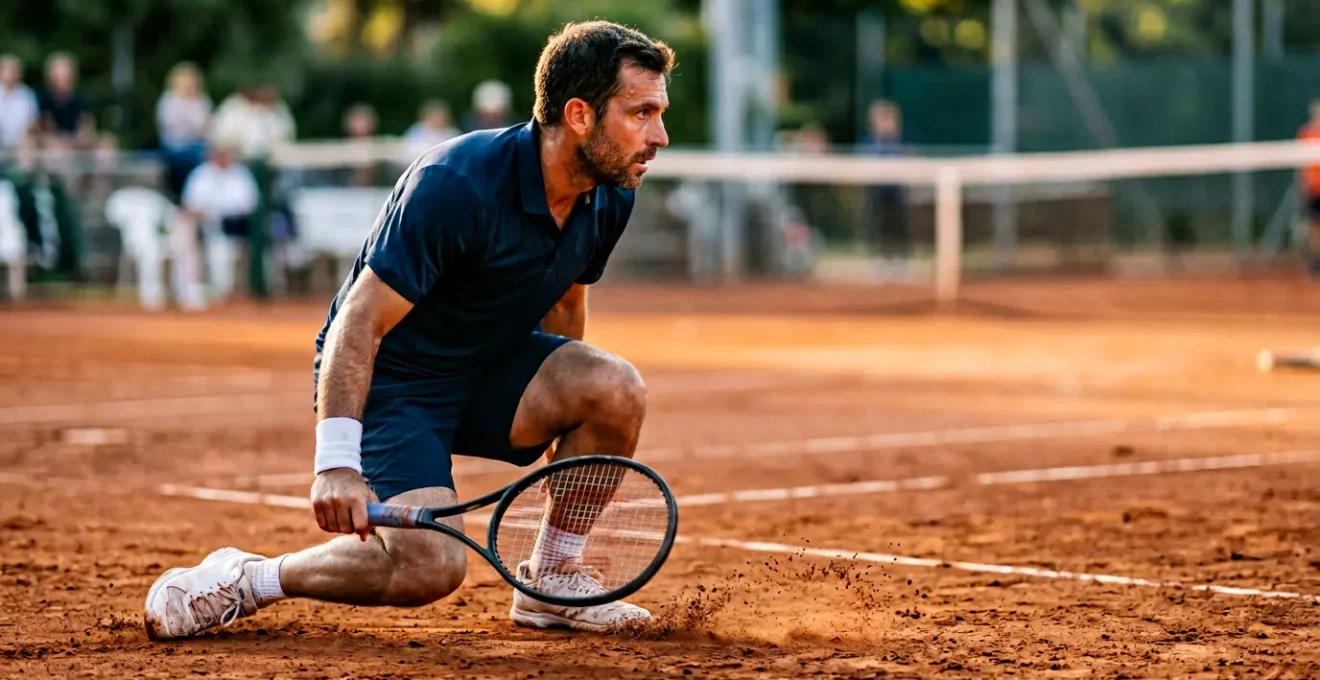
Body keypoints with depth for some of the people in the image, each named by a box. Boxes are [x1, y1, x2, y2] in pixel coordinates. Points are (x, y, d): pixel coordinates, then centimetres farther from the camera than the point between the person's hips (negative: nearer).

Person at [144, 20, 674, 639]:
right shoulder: (455, 185, -29)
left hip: (487, 365, 7)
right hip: (389, 378, -7)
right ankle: (241, 581, -3)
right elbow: (360, 322, -29)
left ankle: (551, 583, -2)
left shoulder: (610, 198, -6)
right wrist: (336, 463, -37)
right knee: (430, 566, -25)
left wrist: (563, 413, 25)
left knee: (618, 388, -22)